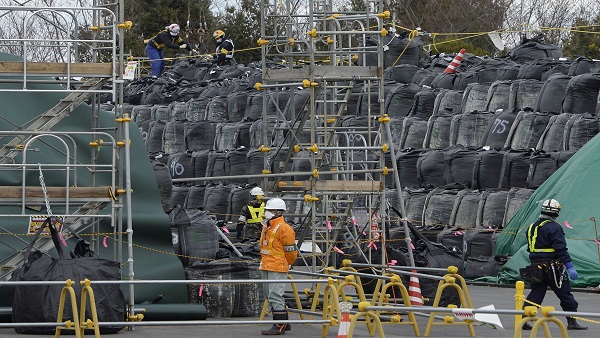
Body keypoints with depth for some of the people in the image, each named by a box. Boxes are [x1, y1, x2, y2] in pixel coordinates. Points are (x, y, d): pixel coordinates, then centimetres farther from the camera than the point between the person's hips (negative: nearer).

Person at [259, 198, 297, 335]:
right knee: (271, 296, 14)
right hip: (265, 267, 10)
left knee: (275, 296, -12)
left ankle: (279, 326, -8)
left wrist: (284, 264, 4)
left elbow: (291, 251, -9)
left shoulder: (284, 228, -13)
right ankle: (284, 323, 22)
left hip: (278, 269, -10)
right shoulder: (266, 227, 15)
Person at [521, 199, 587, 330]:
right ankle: (572, 321, 5)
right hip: (552, 268, -7)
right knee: (565, 294, 2)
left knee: (536, 294, 11)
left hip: (535, 265, 7)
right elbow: (561, 249, -19)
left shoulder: (532, 227, 13)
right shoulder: (554, 227, -13)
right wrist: (570, 266, -20)